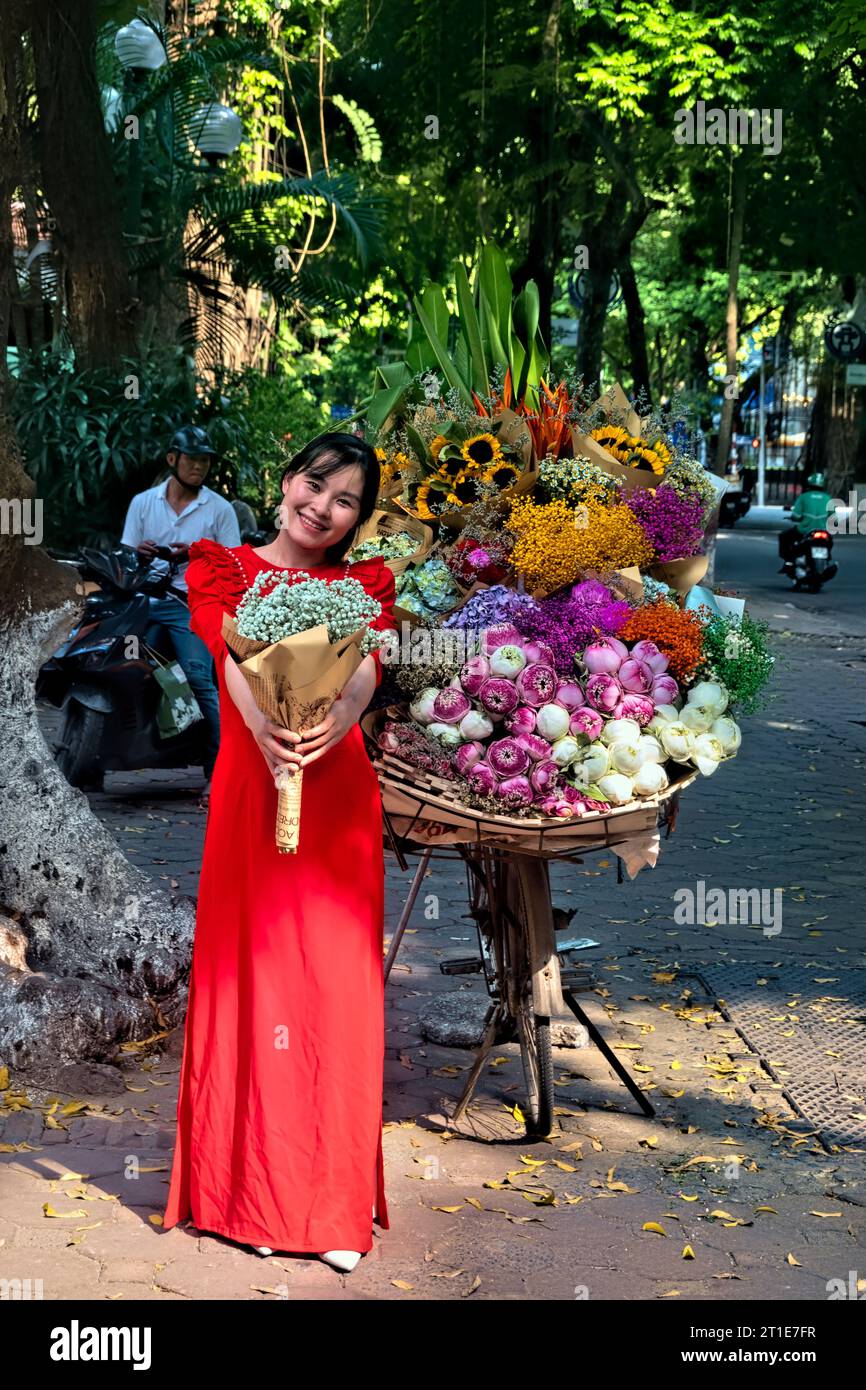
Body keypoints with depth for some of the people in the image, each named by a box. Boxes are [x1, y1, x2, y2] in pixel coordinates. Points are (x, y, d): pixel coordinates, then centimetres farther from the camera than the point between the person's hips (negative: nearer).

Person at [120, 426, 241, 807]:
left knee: (199, 680, -22)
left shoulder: (219, 508, 10)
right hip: (143, 599, 4)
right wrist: (140, 556, -11)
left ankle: (216, 774, -22)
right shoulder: (143, 502, 17)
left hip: (191, 605, -3)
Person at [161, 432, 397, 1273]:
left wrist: (334, 722, -30)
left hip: (337, 792, 1)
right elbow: (230, 654, -11)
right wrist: (267, 731, -31)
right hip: (250, 786, -1)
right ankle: (252, 1195, 11)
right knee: (253, 975, 1)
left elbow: (368, 661, -7)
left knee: (335, 982, 1)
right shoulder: (224, 570, 9)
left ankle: (336, 1204, 8)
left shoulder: (367, 582, 13)